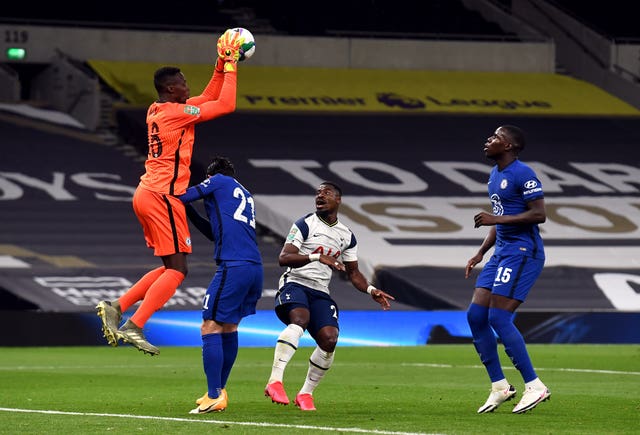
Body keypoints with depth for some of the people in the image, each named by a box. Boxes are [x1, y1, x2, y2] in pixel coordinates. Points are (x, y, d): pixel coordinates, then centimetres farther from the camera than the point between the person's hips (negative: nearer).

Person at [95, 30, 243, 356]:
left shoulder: (157, 111, 15)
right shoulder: (176, 112, -12)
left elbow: (208, 99, 28)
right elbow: (225, 105, -10)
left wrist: (221, 66, 21)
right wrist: (230, 67, 0)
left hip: (148, 194, 10)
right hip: (163, 196, -10)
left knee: (171, 268, 15)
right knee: (176, 270, -8)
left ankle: (116, 307, 8)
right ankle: (134, 327, -16)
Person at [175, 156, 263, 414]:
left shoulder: (218, 181, 6)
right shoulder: (245, 195, 28)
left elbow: (183, 197, -1)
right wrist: (189, 213, 35)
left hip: (233, 266, -8)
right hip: (255, 267, 8)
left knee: (210, 328, -6)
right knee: (229, 328, 19)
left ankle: (214, 397, -11)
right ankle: (219, 391, 24)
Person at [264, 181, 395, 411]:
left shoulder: (346, 236, 16)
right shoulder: (305, 225, -1)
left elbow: (353, 272, 24)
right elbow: (284, 258, -13)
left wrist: (371, 290, 5)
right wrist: (317, 257, -26)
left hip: (320, 292, 5)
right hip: (295, 283, -5)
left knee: (329, 340, -16)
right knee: (300, 319, -36)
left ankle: (306, 393, 4)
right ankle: (275, 381, -46)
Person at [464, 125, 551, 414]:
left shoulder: (522, 174, -13)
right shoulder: (495, 175, 17)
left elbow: (539, 214, -20)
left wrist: (496, 219, -22)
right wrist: (480, 254, 21)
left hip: (522, 252, -10)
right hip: (502, 252, 10)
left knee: (498, 317, -15)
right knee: (476, 315, 4)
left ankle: (534, 386, -8)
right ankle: (499, 387, 12)